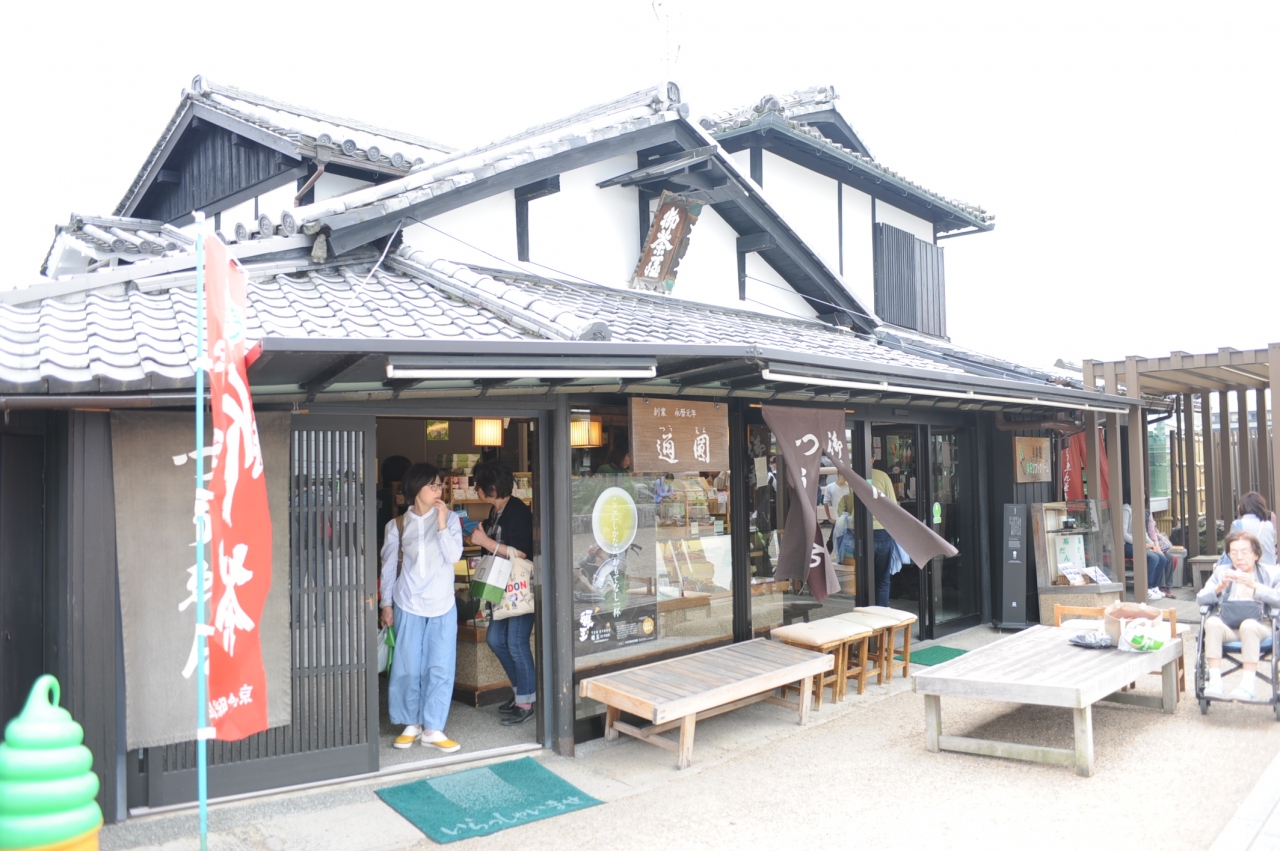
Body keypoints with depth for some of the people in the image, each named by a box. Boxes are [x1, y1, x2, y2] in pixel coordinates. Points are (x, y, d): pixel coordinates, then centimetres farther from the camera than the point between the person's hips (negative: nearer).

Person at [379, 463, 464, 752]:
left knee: (440, 667, 0)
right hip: (408, 604, 0)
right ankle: (411, 724, 22)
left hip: (443, 605, 0)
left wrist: (442, 524, -19)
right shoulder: (398, 525, -1)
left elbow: (454, 556, -12)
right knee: (407, 667, 5)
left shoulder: (450, 518, -2)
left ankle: (433, 729, 9)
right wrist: (387, 604, 3)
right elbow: (389, 566, 4)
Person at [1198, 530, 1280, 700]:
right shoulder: (1221, 571, 19)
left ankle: (1248, 684, -33)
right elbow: (1200, 598, 5)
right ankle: (1215, 681, -33)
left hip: (1260, 627, -2)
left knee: (1248, 624, -36)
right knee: (1212, 621, -32)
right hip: (1228, 627, 2)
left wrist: (1254, 586, -21)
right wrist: (1220, 587, -12)